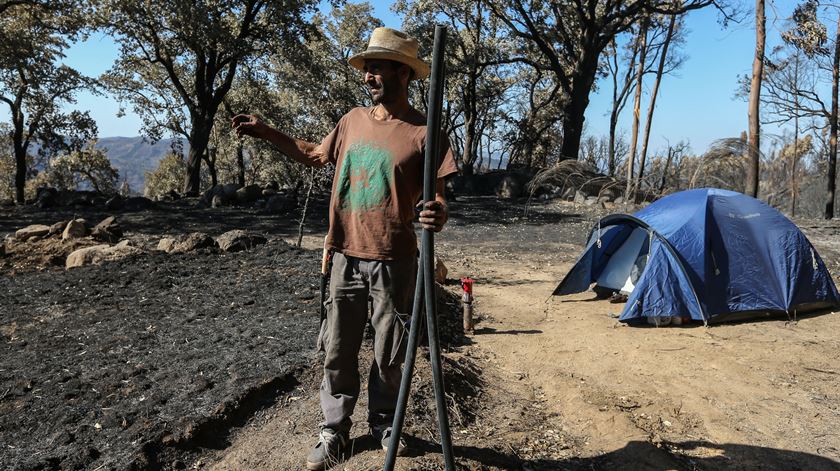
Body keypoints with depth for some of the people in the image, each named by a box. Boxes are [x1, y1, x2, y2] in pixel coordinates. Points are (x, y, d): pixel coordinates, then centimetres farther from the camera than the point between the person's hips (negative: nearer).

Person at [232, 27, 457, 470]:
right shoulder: (352, 120, 7)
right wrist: (266, 132, 18)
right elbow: (315, 155, 24)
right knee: (337, 350, 11)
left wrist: (438, 214, -33)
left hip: (394, 263, -4)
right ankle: (333, 431, 26)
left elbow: (438, 199, -10)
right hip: (345, 256, 4)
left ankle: (384, 424, 32)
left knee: (388, 354, 11)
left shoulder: (424, 133, -9)